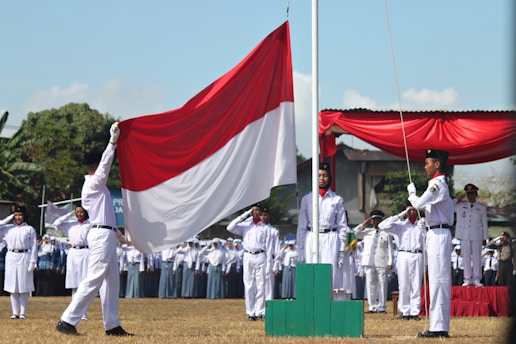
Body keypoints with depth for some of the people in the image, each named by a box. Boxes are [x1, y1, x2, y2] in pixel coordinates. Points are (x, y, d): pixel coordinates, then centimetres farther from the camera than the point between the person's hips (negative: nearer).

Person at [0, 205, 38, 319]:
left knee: (24, 288, -1)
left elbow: (34, 246, 1)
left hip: (24, 257, -3)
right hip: (11, 257, 3)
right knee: (13, 288, 4)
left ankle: (23, 313, 2)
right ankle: (15, 312, 8)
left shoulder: (29, 229, 3)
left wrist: (32, 262, -7)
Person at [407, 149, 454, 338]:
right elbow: (448, 215, 23)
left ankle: (438, 326, -13)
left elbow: (418, 203, -21)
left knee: (438, 280, -11)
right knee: (439, 280, 11)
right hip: (437, 234, 11)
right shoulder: (441, 184, 18)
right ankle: (439, 325, 13)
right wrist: (426, 222, 15)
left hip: (438, 235, -11)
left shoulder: (437, 184, -13)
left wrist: (411, 191, -1)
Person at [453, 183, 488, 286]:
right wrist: (457, 199, 2)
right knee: (466, 257, 1)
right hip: (464, 236, 1)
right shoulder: (460, 205, 8)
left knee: (477, 257, -1)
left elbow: (484, 223, 7)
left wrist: (485, 238, 4)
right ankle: (468, 279, 5)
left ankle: (476, 279, 5)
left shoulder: (481, 207, 6)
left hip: (477, 235, -1)